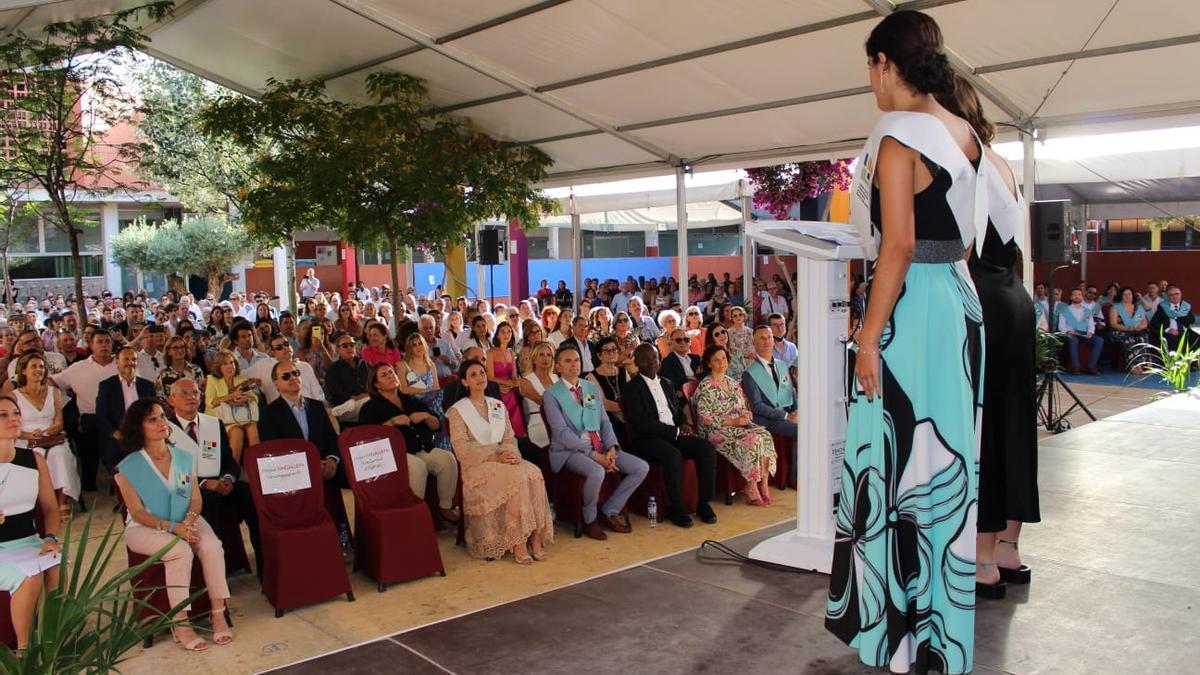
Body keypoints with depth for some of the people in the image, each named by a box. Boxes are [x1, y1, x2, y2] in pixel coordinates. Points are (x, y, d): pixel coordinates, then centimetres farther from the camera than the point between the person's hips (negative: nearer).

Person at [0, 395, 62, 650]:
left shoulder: (34, 459, 7)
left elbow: (50, 507, 11)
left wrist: (51, 538, -7)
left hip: (29, 542, 3)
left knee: (58, 569, -27)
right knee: (31, 576, -31)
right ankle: (23, 647, -12)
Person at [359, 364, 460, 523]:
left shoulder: (411, 402, 24)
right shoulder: (371, 407, 9)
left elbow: (437, 426, 22)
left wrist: (425, 416, 1)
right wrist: (392, 422, -14)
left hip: (422, 450, 5)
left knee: (448, 458, -21)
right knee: (418, 466, -35)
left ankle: (446, 507, -11)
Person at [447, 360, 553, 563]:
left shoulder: (499, 406, 19)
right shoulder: (457, 410, 2)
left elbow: (509, 438, 15)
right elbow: (462, 448, -7)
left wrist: (509, 453, -9)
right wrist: (494, 457, -19)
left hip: (502, 459, 5)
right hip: (477, 465, -5)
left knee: (534, 473, -27)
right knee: (517, 478, -32)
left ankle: (536, 537, -28)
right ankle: (518, 543, -28)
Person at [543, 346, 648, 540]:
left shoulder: (592, 389, 15)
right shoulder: (551, 395, -4)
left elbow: (604, 422, 13)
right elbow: (562, 432, -12)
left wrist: (611, 448, -8)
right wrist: (594, 455, -19)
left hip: (601, 447, 6)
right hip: (570, 450, -6)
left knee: (642, 467, -9)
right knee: (597, 472, -37)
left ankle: (610, 511, 5)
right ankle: (589, 520, -8)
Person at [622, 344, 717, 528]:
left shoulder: (667, 383, 20)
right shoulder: (631, 389, -4)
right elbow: (641, 423, -13)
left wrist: (684, 425, 1)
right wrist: (675, 431, -14)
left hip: (675, 434, 7)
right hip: (647, 439, -7)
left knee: (707, 448, -16)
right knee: (673, 454, -36)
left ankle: (704, 503, -9)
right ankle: (676, 509, -20)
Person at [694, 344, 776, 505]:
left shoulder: (733, 385, 18)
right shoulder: (705, 387, -4)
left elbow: (744, 409, 21)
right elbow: (704, 416, -13)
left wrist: (746, 416, -4)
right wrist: (732, 421, -17)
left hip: (740, 425, 6)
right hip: (717, 431, -6)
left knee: (765, 435, -23)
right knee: (752, 439, -31)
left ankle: (764, 484, -23)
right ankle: (752, 488, -22)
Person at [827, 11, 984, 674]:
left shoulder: (896, 137, -13)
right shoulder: (965, 136, 11)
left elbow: (898, 247, -19)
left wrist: (869, 337, -16)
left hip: (911, 309, -9)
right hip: (960, 302, 9)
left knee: (896, 464, 1)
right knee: (947, 460, 16)